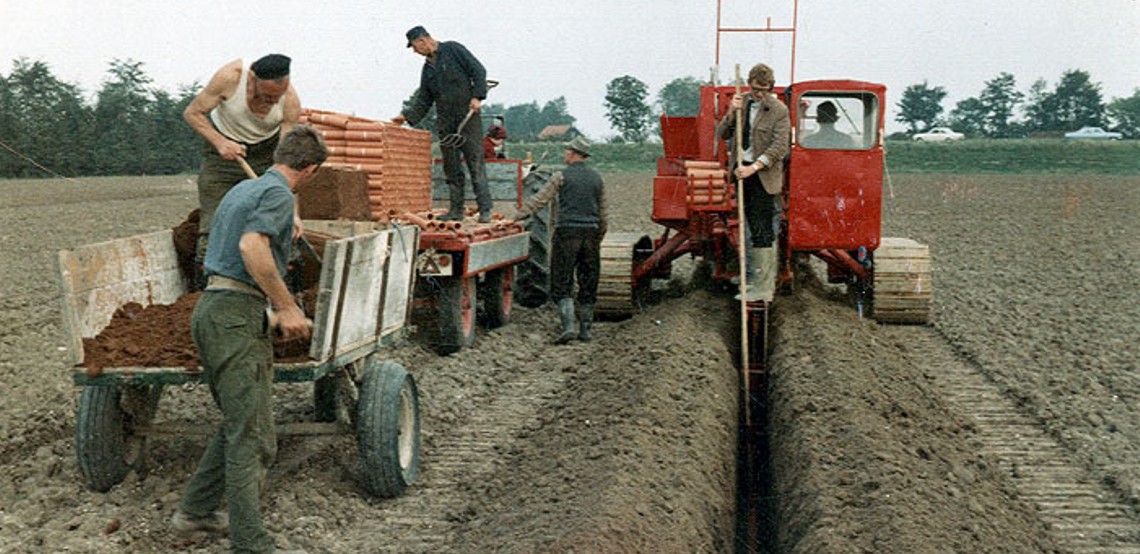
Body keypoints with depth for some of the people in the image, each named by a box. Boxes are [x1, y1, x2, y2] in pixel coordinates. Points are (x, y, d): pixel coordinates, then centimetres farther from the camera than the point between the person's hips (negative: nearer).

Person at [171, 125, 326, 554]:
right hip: (237, 315, -10)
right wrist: (288, 307, -17)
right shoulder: (279, 193, -7)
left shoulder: (241, 190, 23)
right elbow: (252, 246, -24)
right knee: (253, 438, -7)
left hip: (210, 308, 10)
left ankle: (195, 509, 27)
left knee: (238, 424, 20)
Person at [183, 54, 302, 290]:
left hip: (266, 152, 1)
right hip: (223, 147, -1)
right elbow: (191, 113, -15)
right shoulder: (230, 77, -29)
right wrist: (219, 142, -32)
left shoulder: (290, 102, -25)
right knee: (213, 225, -6)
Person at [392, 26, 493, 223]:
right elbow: (423, 100, 20)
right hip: (445, 121, 7)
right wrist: (407, 116, 9)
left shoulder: (453, 49, 1)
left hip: (467, 115, -7)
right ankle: (456, 210, 9)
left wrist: (477, 96, -14)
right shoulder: (427, 68, 19)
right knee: (451, 167, 5)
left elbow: (478, 71, -4)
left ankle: (485, 209, -9)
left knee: (475, 162, -10)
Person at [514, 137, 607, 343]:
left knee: (562, 283, -1)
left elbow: (540, 199, -3)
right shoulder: (597, 178, 12)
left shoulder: (562, 176, -3)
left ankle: (568, 326, -15)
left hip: (567, 231, -4)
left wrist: (519, 215, 5)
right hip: (590, 233, 4)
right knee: (588, 284, 9)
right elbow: (603, 212, 16)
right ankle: (585, 329, 12)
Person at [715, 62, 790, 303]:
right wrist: (732, 113, -11)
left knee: (762, 230, -9)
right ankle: (756, 276, 22)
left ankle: (763, 287, -8)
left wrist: (754, 167, -23)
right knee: (752, 227, 12)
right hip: (742, 170, 6)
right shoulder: (742, 102, 8)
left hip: (763, 175, -6)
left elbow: (779, 147, -14)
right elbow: (722, 134, 7)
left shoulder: (779, 110, -8)